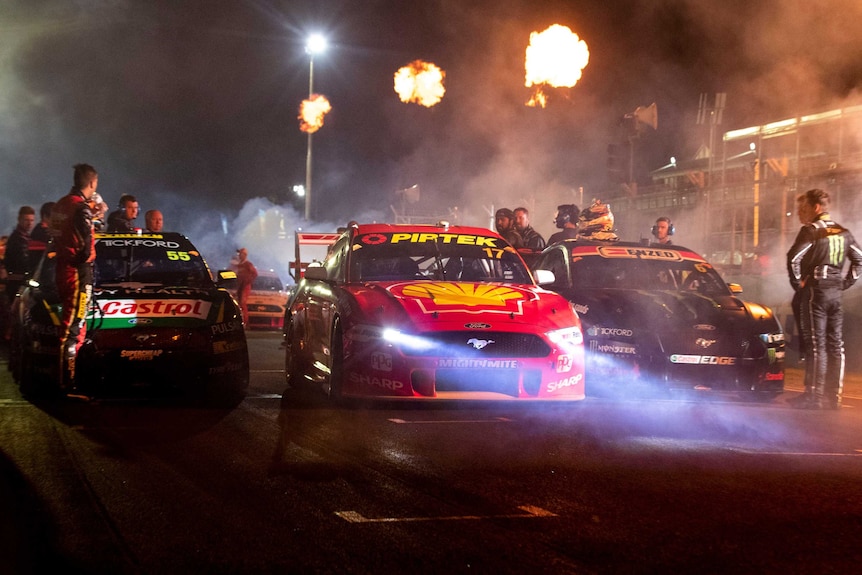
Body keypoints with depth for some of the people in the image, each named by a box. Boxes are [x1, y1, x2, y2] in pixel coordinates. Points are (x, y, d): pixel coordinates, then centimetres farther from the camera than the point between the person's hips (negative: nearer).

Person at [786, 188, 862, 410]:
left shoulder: (811, 231, -10)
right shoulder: (843, 233, 13)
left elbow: (794, 258, -21)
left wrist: (798, 282, -8)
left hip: (815, 291, -7)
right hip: (835, 292, 7)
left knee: (816, 344, -7)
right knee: (835, 345, 7)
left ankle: (815, 396, -7)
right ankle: (834, 396, 9)